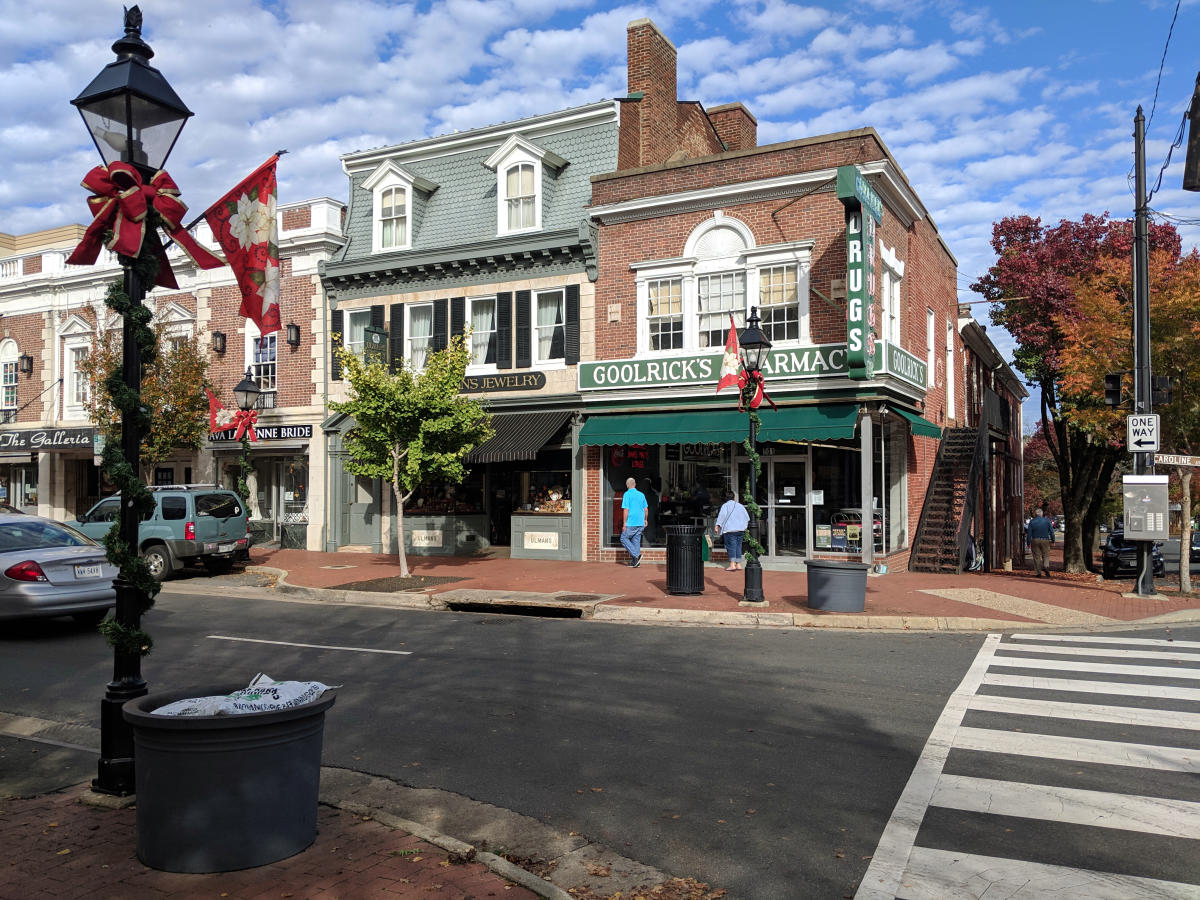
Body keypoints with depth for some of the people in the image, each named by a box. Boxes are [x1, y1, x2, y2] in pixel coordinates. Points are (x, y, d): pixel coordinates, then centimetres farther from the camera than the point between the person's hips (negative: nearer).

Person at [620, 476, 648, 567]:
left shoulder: (627, 494, -8)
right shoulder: (641, 494, 10)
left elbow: (626, 510, -13)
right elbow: (645, 509, 14)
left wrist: (624, 524, -11)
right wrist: (645, 520, 27)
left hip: (631, 523, -6)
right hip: (640, 523, 6)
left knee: (624, 539, 4)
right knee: (636, 541, 10)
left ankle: (636, 555, -10)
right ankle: (634, 562, 9)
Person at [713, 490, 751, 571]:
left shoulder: (725, 505, 0)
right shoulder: (740, 506, 16)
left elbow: (722, 515, -14)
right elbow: (747, 517, 18)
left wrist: (717, 526, -16)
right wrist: (745, 527, 30)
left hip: (730, 530, -5)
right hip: (740, 529, 5)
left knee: (731, 546, -8)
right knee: (738, 546, 11)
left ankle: (732, 565, -16)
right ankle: (738, 564, 12)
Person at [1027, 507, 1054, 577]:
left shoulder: (1032, 521, 0)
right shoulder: (1047, 520, 1)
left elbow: (1029, 533, -2)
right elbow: (1051, 531, 0)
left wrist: (1028, 543, 2)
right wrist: (1053, 540, 6)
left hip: (1035, 541, 0)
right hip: (1045, 540, 0)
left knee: (1037, 556, 5)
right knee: (1046, 555, 10)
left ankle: (1039, 573, 5)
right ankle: (1046, 566, -17)